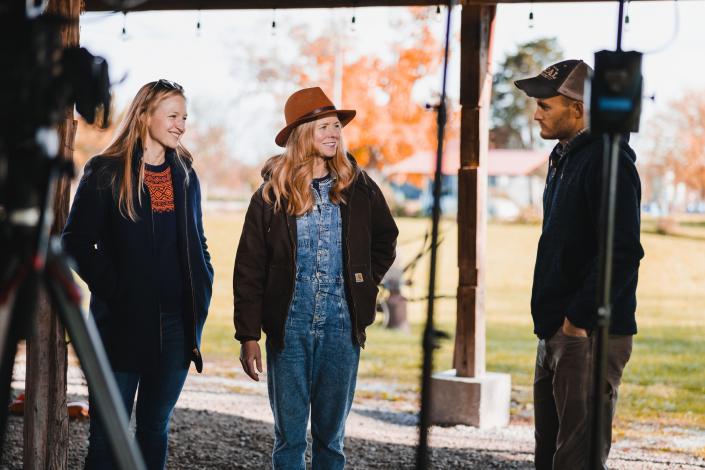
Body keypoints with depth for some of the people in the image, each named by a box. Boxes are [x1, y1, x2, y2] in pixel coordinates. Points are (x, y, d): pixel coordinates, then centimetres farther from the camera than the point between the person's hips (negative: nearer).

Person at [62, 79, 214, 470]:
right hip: (123, 320, -5)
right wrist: (110, 288, -13)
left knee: (155, 427, 11)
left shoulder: (184, 175, 12)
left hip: (176, 321, 5)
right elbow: (77, 241, -7)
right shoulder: (106, 173, -5)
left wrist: (202, 287, 7)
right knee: (107, 436, -2)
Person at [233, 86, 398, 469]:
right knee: (289, 435, 3)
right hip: (289, 327, -1)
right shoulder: (273, 194, -1)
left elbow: (385, 238, 21)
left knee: (330, 435, 8)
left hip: (341, 327, 1)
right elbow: (249, 269, -1)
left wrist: (364, 284, 7)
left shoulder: (358, 187, 4)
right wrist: (248, 336, -6)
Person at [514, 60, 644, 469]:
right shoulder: (564, 158, 17)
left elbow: (623, 253, -23)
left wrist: (579, 319, -20)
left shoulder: (607, 160, -14)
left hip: (589, 336, -10)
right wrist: (552, 318, 14)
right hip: (557, 332, 10)